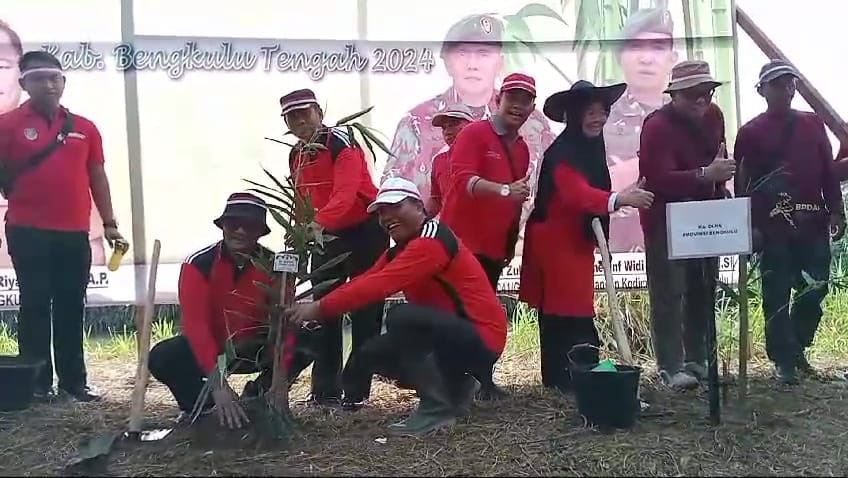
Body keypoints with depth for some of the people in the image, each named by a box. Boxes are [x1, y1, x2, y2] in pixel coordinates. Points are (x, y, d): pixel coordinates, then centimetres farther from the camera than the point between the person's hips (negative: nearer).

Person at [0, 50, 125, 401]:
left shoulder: (84, 128, 11)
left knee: (71, 308, 8)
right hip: (28, 232, -3)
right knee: (35, 306, 3)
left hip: (75, 233, 3)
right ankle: (37, 381, 11)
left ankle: (74, 380, 16)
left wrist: (109, 223, 11)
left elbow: (97, 177, 13)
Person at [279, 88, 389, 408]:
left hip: (365, 231, -8)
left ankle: (358, 389, 8)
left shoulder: (341, 142, -18)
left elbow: (346, 192, -33)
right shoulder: (296, 156, 8)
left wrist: (318, 223, -46)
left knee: (364, 309, -1)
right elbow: (304, 201, 11)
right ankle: (326, 389, 15)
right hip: (327, 235, 8)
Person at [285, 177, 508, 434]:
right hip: (449, 335, 10)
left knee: (401, 316, -31)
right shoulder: (399, 251, 12)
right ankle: (454, 386, 15)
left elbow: (380, 285, -29)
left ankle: (437, 407, -16)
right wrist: (317, 307, -12)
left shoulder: (433, 239, -19)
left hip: (481, 338, -10)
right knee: (371, 355, 6)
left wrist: (320, 308, -29)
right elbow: (364, 280, 1)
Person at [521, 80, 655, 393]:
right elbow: (577, 193, -37)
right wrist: (620, 199, -51)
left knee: (561, 316, 14)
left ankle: (558, 380, 22)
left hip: (577, 242, 10)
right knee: (564, 316, -8)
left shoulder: (592, 149, 10)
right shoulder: (562, 153, -21)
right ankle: (567, 381, -3)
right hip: (554, 243, -10)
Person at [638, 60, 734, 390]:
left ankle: (698, 360, 23)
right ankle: (671, 367, -1)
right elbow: (657, 180, -28)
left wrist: (721, 175, 5)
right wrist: (704, 175, -35)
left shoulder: (713, 116, 7)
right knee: (669, 293, -7)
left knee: (703, 290, 12)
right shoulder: (658, 125, -18)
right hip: (665, 219, -8)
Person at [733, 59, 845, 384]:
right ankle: (784, 360, 10)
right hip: (773, 227, -3)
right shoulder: (750, 132, 2)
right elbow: (743, 184, -1)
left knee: (815, 289, 6)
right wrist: (750, 225, -7)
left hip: (813, 223, 4)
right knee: (777, 296, 0)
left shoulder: (813, 124, 13)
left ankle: (796, 348, 25)